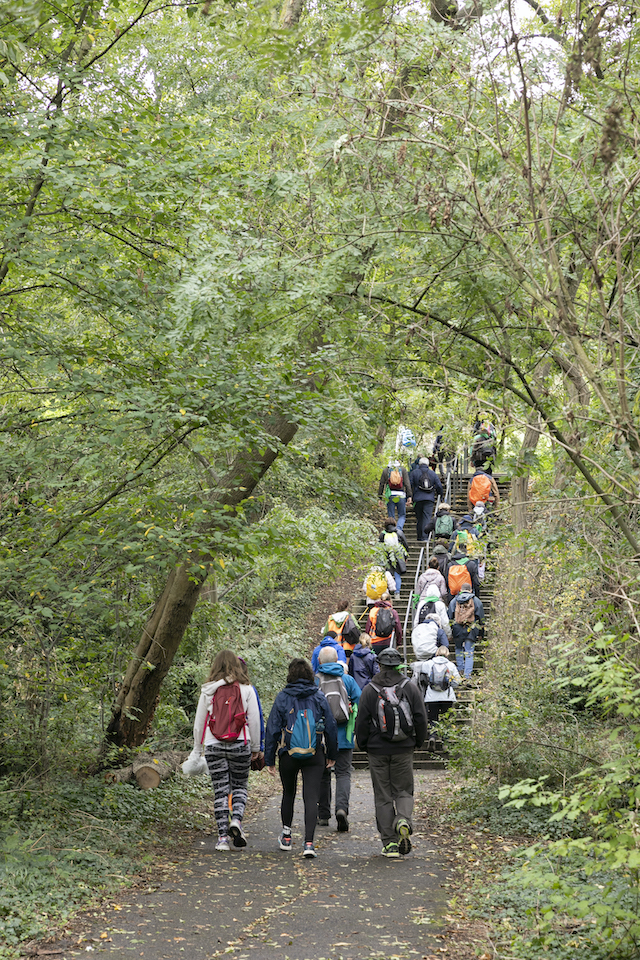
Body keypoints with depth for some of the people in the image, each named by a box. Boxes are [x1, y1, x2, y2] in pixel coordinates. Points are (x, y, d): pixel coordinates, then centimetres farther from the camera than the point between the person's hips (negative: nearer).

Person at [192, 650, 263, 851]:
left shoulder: (208, 690, 2)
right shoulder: (246, 689, -1)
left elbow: (199, 722, 7)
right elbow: (254, 720, 2)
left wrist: (197, 748, 16)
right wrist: (255, 747, 12)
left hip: (213, 746, 1)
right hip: (240, 744, -1)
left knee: (220, 790, 6)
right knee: (240, 786, 15)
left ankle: (222, 837, 2)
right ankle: (236, 820, -10)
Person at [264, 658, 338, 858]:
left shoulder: (282, 698, -3)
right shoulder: (319, 697, 1)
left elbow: (272, 729, -3)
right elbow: (331, 727, 5)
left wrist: (269, 759, 3)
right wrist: (332, 754, 16)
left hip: (288, 754, 0)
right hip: (314, 755, 0)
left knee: (288, 793, 20)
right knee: (311, 798, -3)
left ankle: (286, 836, 31)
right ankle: (308, 843, -15)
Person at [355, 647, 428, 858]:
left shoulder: (369, 691, -4)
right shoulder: (410, 688, 0)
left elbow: (362, 722, -2)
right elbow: (421, 718, 2)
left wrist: (363, 745, 13)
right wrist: (418, 742, 16)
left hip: (377, 751, -1)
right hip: (403, 750, 1)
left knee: (383, 797, 5)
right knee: (404, 791, 12)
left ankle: (389, 843, 2)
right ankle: (403, 820, -19)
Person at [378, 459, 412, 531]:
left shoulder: (385, 470, 4)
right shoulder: (403, 469, 0)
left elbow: (381, 485, 4)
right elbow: (407, 483, -5)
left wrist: (380, 498, 10)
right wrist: (409, 497, -3)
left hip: (390, 496, 1)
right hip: (401, 496, -1)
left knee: (391, 517, 7)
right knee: (402, 516, 11)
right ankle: (399, 530, -13)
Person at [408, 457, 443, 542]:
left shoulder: (414, 473, 3)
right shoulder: (432, 473, 9)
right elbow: (439, 486, 8)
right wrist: (440, 495, 23)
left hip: (418, 499, 0)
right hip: (429, 499, 0)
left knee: (419, 518, 9)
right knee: (427, 517, -4)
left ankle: (420, 537, 12)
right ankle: (423, 537, -15)